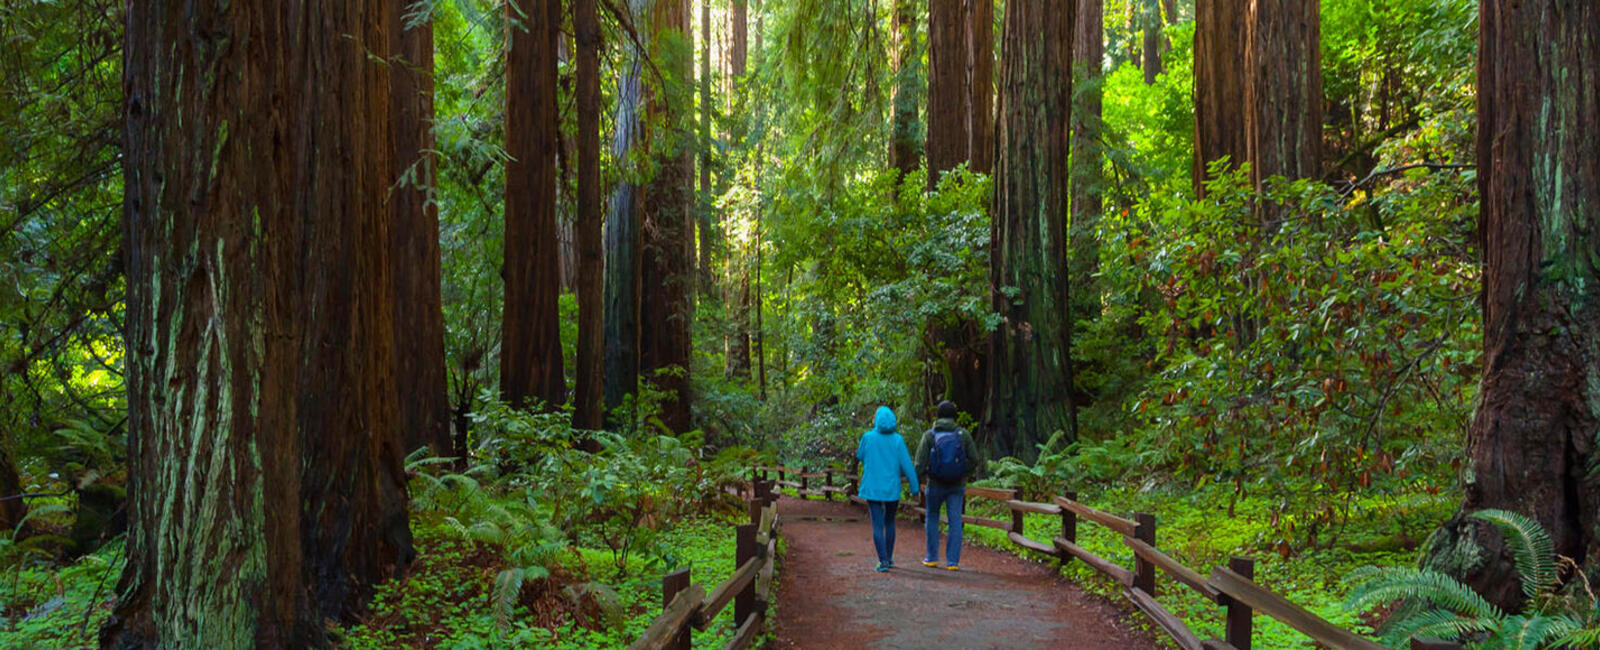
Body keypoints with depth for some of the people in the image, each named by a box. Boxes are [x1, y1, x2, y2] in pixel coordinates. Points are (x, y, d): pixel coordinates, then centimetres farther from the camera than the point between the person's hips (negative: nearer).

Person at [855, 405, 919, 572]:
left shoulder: (868, 437, -6)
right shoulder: (897, 440, -5)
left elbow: (860, 456, 11)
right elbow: (906, 464, -6)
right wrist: (915, 485, 1)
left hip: (872, 488, -1)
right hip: (892, 489, 1)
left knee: (878, 525, -2)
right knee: (889, 522, 20)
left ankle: (883, 561, -12)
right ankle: (889, 558, 26)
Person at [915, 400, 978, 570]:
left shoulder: (930, 435, -9)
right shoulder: (963, 434, -5)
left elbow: (920, 462, -12)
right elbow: (974, 459, -4)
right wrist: (967, 475, 13)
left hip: (935, 484, -1)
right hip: (957, 486, 1)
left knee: (932, 517, 17)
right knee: (955, 522, 5)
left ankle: (932, 557, 22)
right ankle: (953, 561, 3)